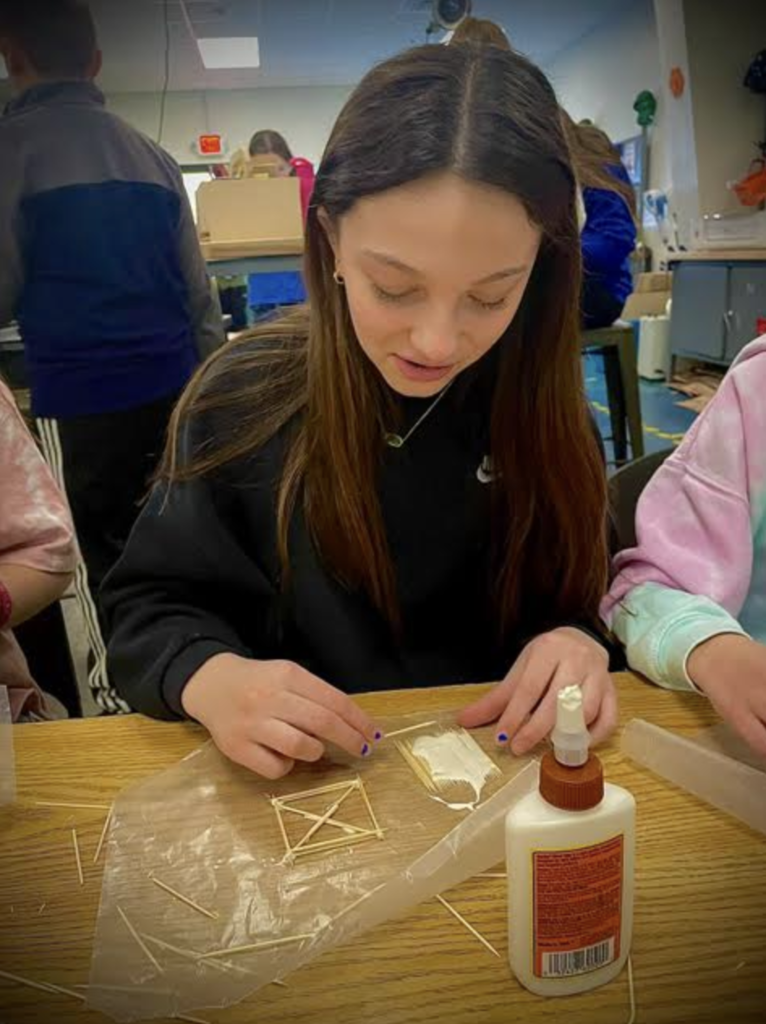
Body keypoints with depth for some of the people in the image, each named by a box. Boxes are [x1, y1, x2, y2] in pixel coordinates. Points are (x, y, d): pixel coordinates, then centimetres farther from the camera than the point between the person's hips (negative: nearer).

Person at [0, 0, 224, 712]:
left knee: (100, 557, 6)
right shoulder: (151, 157, 11)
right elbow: (198, 290, 11)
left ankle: (122, 697, 16)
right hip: (171, 387, 6)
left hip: (79, 400, -5)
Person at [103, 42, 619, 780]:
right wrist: (209, 678, -24)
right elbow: (150, 610, -4)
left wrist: (575, 642, -18)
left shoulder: (541, 401, -6)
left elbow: (573, 602, 3)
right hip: (308, 778, -1)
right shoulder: (245, 400, -12)